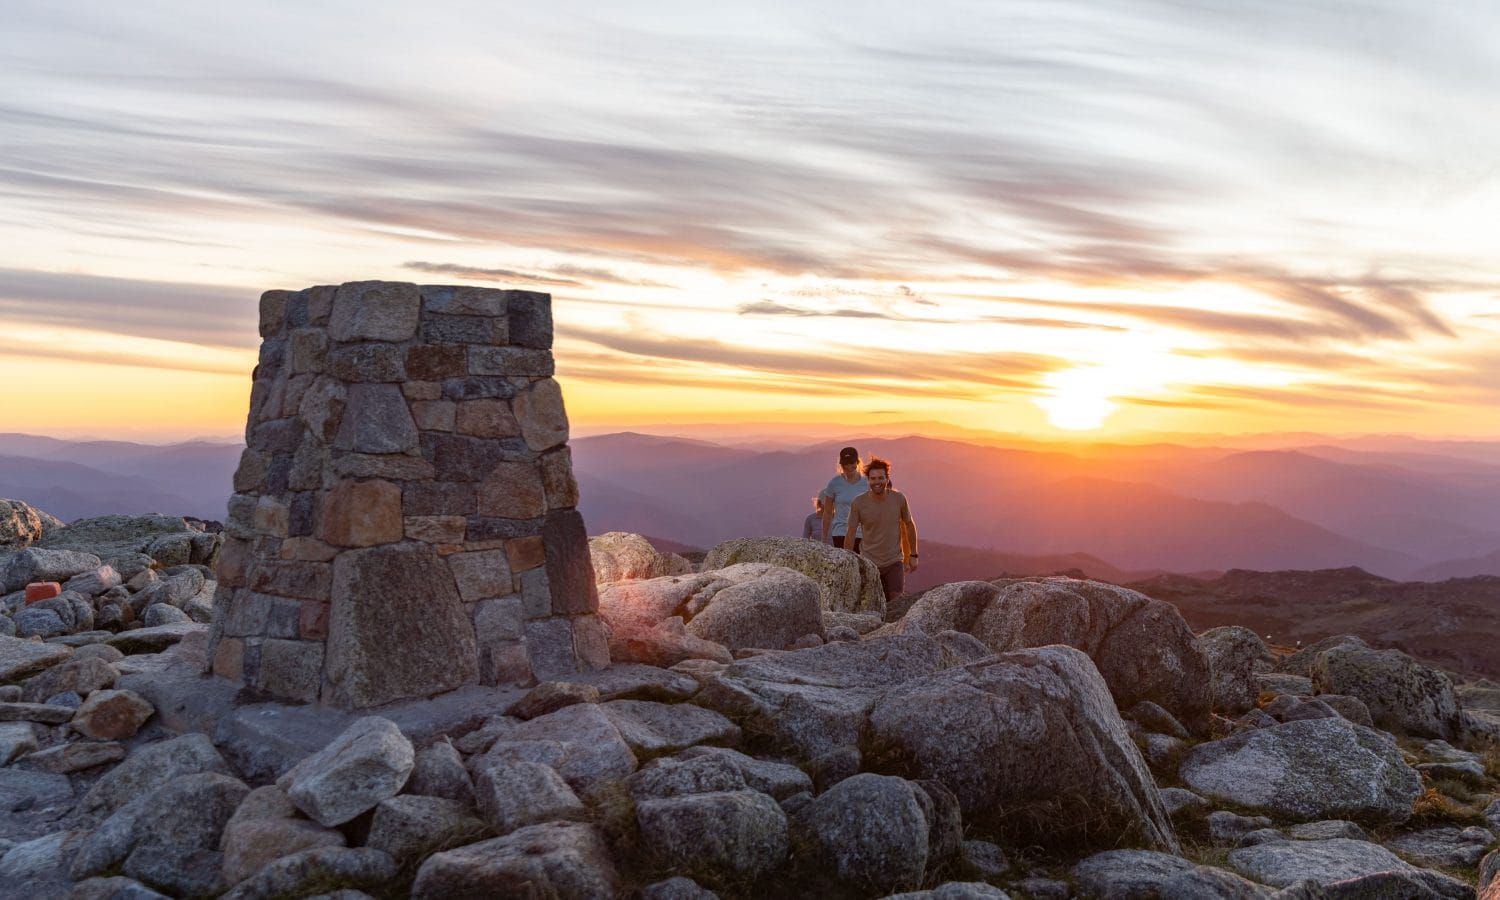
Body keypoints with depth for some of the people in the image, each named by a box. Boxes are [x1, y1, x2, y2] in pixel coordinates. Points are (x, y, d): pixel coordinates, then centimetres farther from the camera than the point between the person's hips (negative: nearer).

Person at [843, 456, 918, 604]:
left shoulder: (899, 498, -6)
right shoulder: (858, 503, -10)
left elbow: (909, 525, 9)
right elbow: (851, 533, -2)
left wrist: (913, 555, 12)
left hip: (894, 563, 0)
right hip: (869, 564, 0)